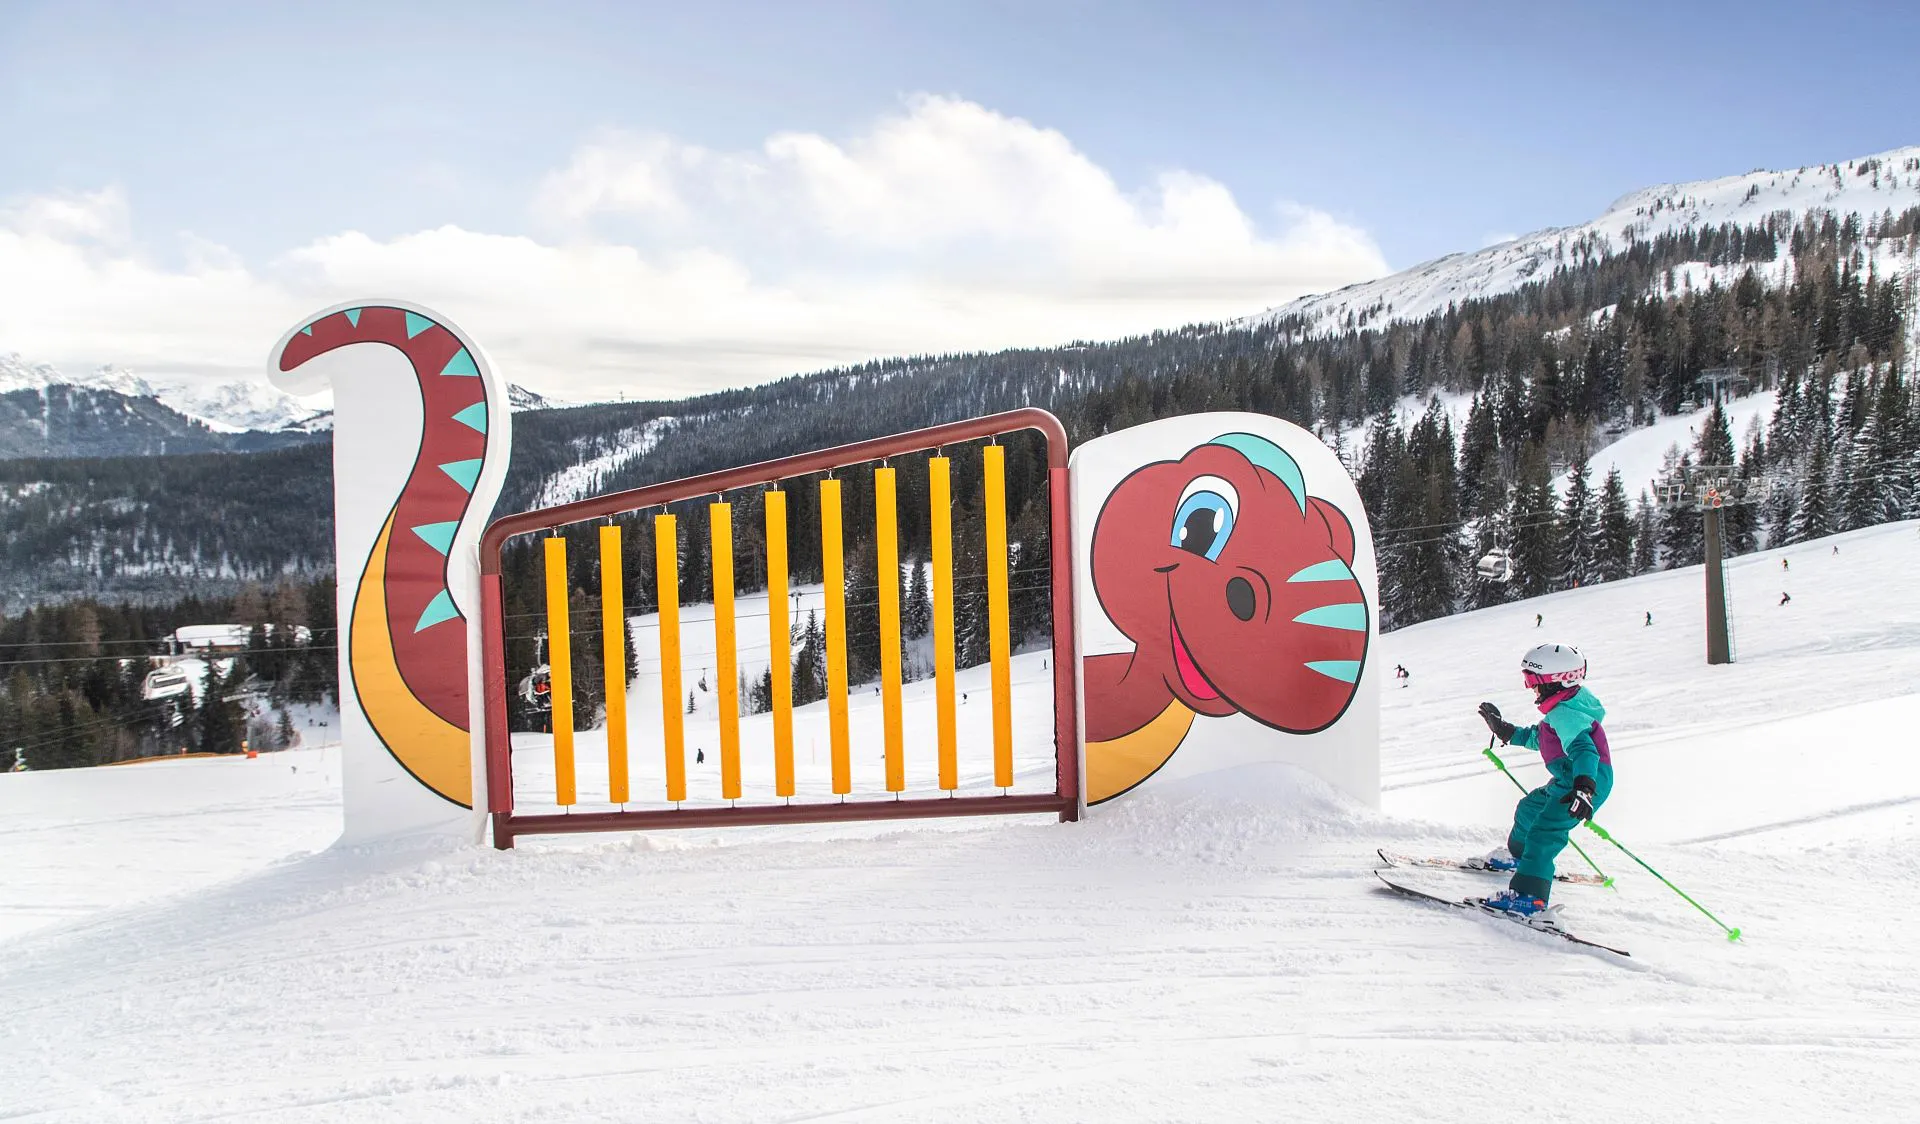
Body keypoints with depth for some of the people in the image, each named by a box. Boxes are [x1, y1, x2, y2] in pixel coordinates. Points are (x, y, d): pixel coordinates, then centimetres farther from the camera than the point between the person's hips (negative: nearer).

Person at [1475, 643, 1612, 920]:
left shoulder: (1565, 714, -21)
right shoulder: (1562, 709, 14)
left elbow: (1583, 750, -37)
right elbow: (1539, 738, 28)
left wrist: (1584, 787, -51)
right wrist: (1504, 730, 34)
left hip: (1589, 781, -12)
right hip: (1569, 781, 12)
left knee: (1544, 831, -24)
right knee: (1529, 808, 29)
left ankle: (1530, 896, -33)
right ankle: (1518, 855, 55)